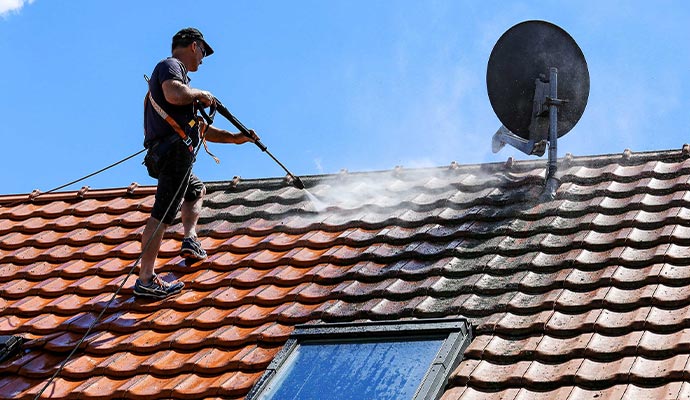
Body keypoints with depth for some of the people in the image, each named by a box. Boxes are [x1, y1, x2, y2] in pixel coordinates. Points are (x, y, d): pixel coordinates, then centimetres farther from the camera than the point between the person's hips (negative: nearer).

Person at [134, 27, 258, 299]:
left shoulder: (177, 72, 29)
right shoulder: (170, 66, 0)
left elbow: (200, 128, 33)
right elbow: (174, 94, -25)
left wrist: (234, 138, 33)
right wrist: (200, 94, -6)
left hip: (167, 155, 11)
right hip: (174, 151, -11)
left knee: (196, 191, 34)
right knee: (163, 214, -14)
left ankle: (190, 240, 20)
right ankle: (146, 280, -19)